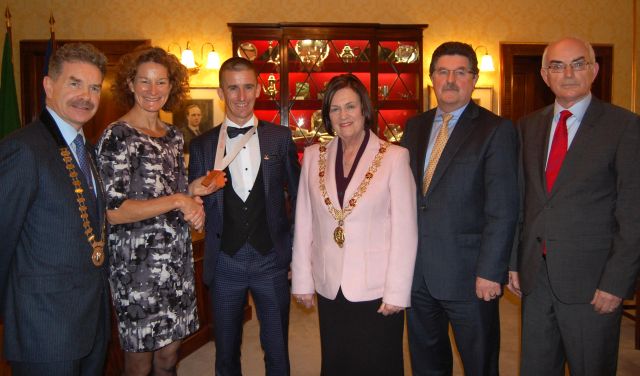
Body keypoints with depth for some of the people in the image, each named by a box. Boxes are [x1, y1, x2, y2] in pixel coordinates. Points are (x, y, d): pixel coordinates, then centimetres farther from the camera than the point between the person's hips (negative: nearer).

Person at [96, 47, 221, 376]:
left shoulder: (173, 135, 10)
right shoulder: (117, 136, -11)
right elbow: (112, 211, -17)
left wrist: (192, 191, -1)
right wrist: (177, 200, -19)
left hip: (177, 260, 6)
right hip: (138, 263, -6)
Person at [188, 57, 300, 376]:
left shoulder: (281, 137, 1)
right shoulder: (202, 145, 2)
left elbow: (297, 193, 5)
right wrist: (200, 194, -17)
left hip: (272, 260, 0)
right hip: (225, 262, 1)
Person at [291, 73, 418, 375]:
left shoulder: (394, 157, -6)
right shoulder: (313, 156, 4)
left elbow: (405, 229, -8)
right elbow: (304, 223, 6)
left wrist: (397, 291, -10)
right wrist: (302, 280, 5)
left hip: (376, 289, -3)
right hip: (329, 288, 3)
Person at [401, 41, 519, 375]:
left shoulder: (496, 130, -7)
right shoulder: (415, 127, 10)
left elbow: (502, 210, -12)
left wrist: (490, 272, -17)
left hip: (468, 274, -4)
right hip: (417, 272, 5)